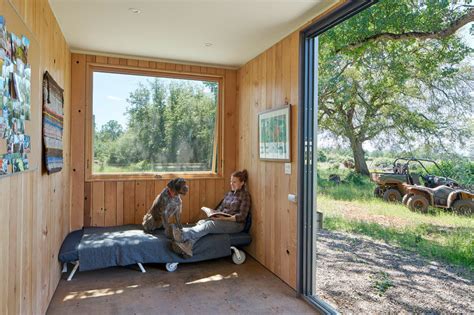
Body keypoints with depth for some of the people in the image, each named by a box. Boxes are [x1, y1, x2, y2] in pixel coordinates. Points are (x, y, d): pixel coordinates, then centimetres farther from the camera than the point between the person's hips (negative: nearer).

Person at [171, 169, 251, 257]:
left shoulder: (245, 195, -3)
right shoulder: (230, 193, 19)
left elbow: (242, 216, -11)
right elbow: (221, 207, 17)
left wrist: (226, 218, -21)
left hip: (236, 223, -6)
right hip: (222, 220, 6)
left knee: (210, 224, -33)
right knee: (202, 222, -24)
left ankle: (183, 235, -54)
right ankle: (187, 245, -50)